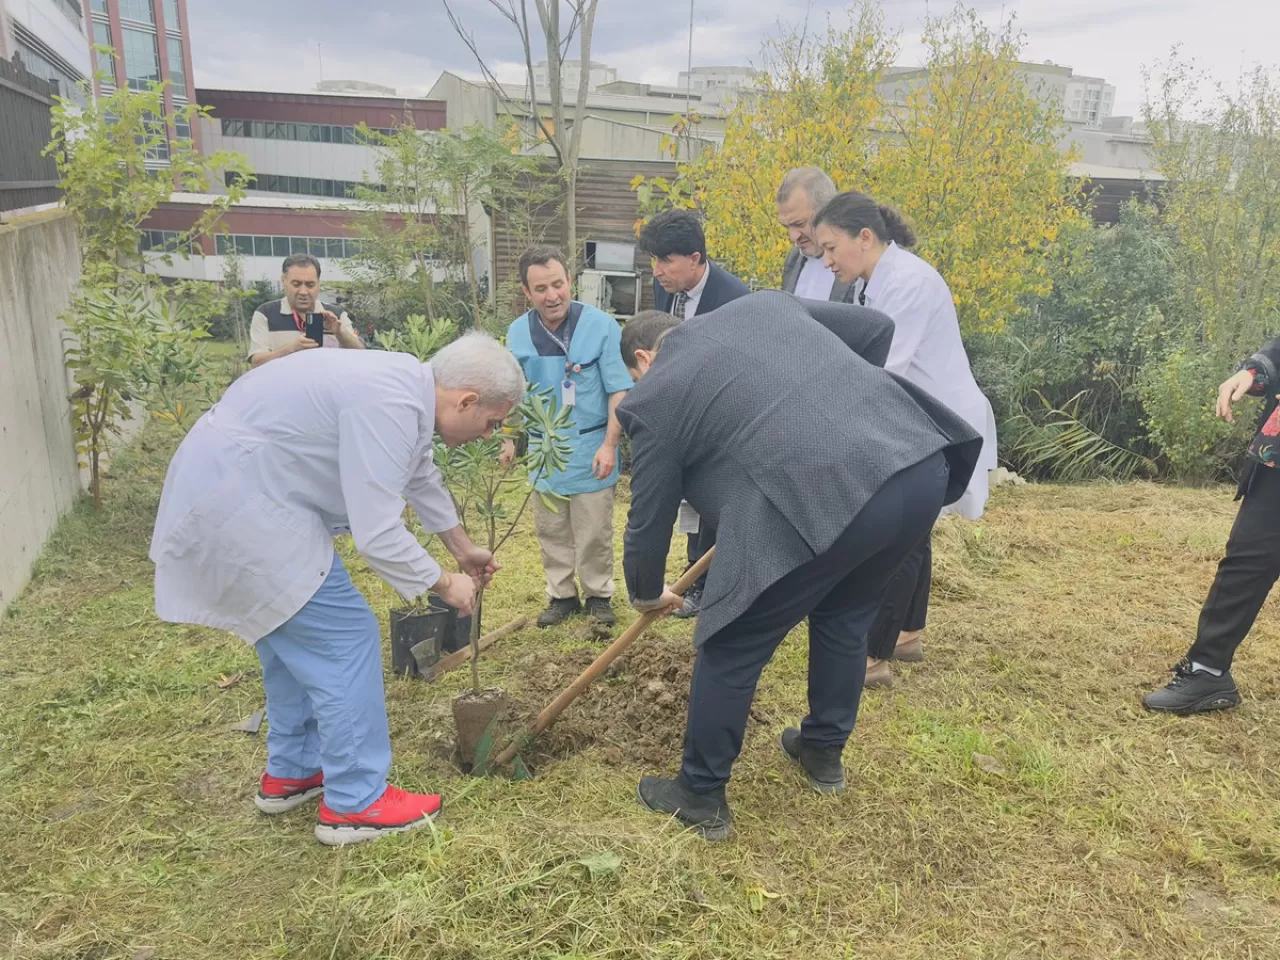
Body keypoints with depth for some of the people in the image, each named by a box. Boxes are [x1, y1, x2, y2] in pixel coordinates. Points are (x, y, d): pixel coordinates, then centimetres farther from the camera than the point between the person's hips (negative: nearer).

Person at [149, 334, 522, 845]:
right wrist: (444, 584, -9)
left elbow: (419, 475, 25)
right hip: (239, 502, -11)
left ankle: (290, 773, 34)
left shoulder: (407, 387, 6)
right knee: (344, 637, -5)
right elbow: (377, 535, -26)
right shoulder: (389, 406, -25)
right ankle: (355, 803, 6)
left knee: (296, 633, 20)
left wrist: (463, 546, 36)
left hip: (225, 487, 11)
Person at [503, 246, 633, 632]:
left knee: (593, 534, 7)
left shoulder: (602, 327, -16)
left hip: (590, 452, -4)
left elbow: (620, 390, -12)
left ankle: (599, 596, 25)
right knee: (551, 532, 14)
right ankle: (562, 595, 30)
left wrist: (609, 444, -16)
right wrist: (510, 439, 11)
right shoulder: (517, 333, -3)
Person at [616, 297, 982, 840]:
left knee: (730, 649, 14)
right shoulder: (764, 304, 26)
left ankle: (701, 798, 30)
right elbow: (877, 328, 27)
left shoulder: (655, 397, 11)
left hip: (821, 501, -7)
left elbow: (649, 519, 17)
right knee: (845, 614, 31)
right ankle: (823, 752, 49)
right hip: (923, 465, 8)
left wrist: (646, 593, 36)